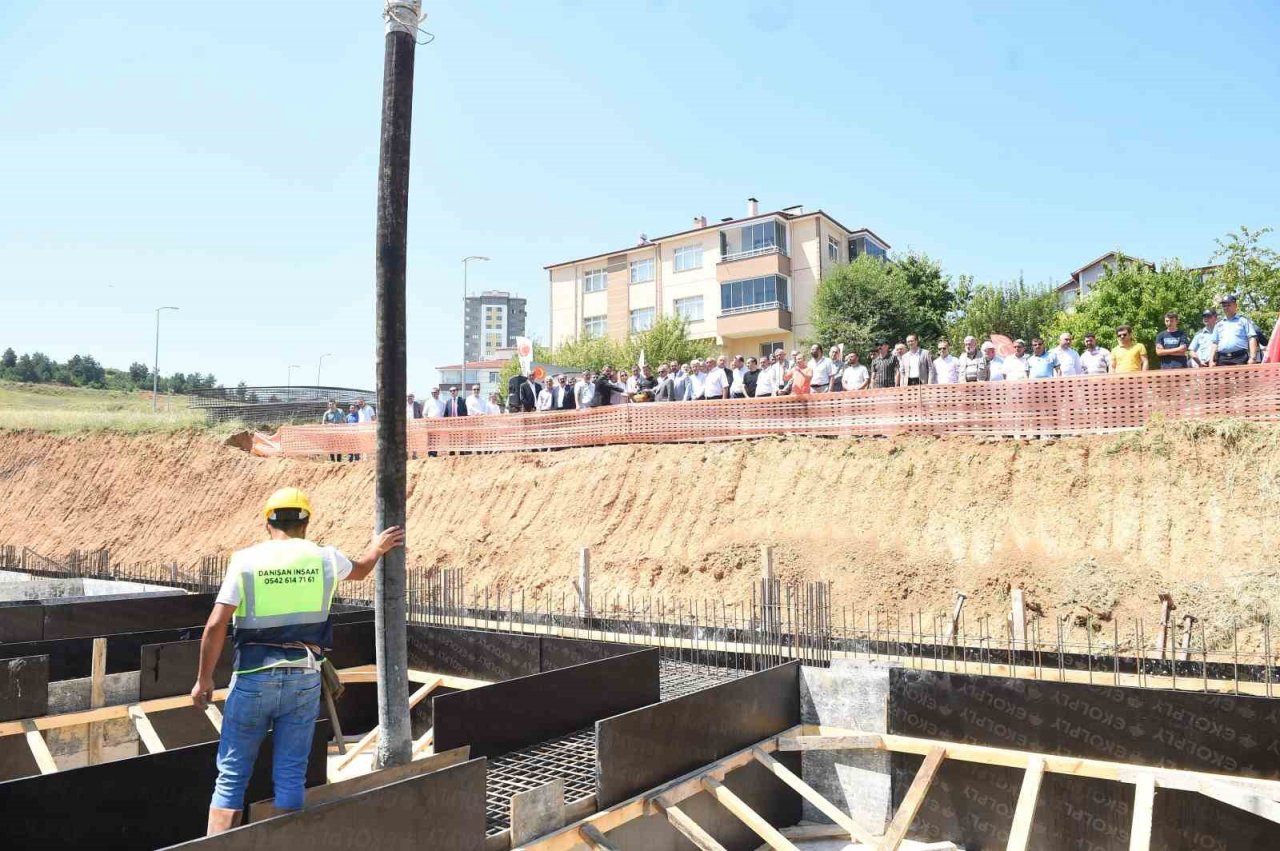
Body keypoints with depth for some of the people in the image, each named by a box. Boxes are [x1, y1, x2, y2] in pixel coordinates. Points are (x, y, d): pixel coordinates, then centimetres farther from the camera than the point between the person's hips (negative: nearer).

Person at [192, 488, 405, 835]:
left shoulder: (245, 560, -4)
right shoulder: (326, 558, 4)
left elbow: (216, 625, -8)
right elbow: (358, 570, 27)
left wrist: (204, 679, 2)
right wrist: (378, 549, 47)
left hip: (254, 677, -1)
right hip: (304, 679, 2)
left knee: (231, 776, 9)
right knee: (290, 777, 10)